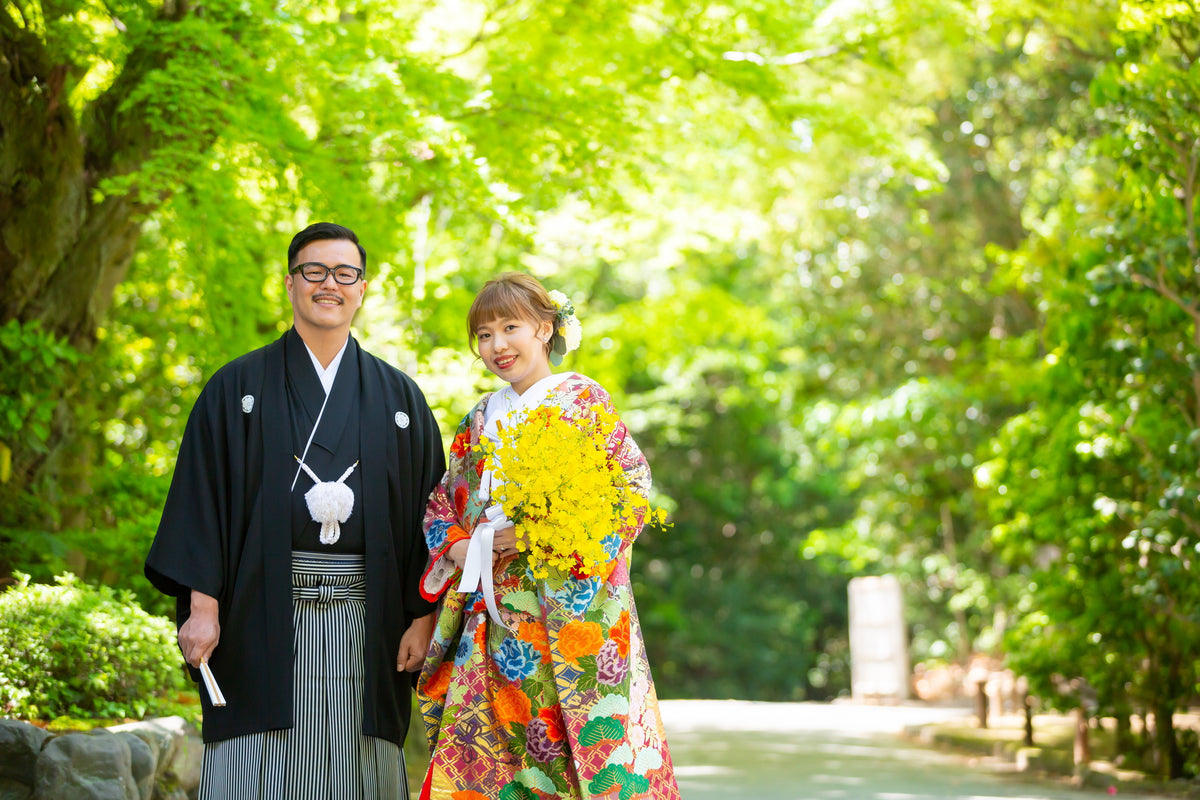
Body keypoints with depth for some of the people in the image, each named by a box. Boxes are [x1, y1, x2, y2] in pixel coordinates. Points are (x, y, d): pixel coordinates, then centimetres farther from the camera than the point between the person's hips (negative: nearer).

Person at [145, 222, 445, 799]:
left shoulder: (399, 398, 12)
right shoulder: (237, 388, 7)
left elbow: (429, 510, 9)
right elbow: (203, 497, 1)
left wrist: (425, 616, 1)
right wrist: (202, 604, -9)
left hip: (367, 620, 2)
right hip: (264, 616, -1)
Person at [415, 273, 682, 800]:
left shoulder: (582, 400, 1)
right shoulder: (480, 419, 17)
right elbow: (442, 507, 20)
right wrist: (460, 549, -3)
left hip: (570, 608, -5)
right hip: (493, 615, 5)